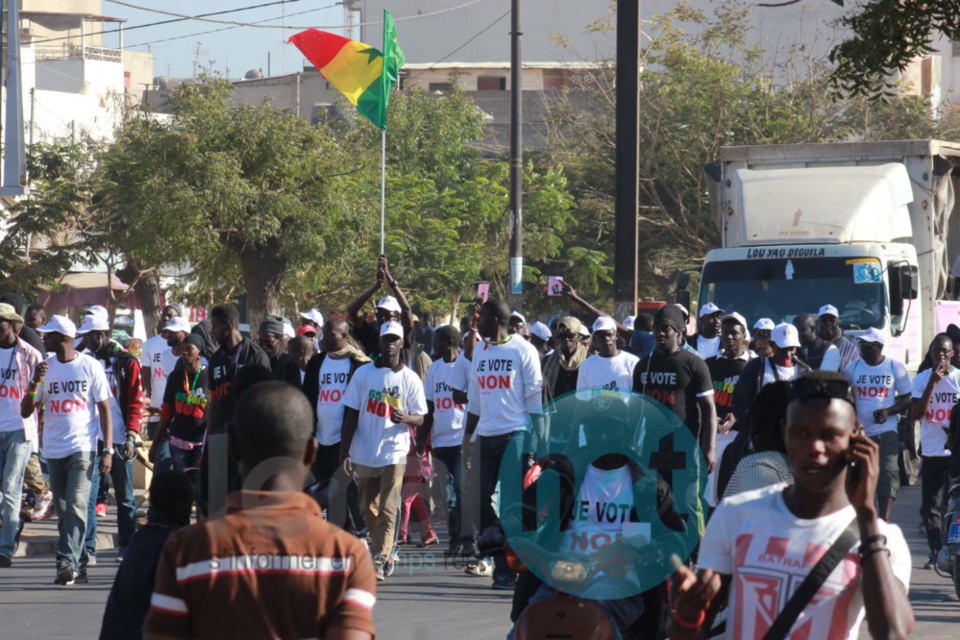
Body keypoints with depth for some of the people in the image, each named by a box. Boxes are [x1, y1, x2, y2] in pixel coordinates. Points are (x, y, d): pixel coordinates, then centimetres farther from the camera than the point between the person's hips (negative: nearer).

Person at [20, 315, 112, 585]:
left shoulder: (90, 367, 0)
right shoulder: (45, 368, 10)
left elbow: (104, 409, 2)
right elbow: (26, 411, 7)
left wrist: (108, 450, -5)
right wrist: (35, 383, -11)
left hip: (83, 448, -5)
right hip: (54, 449, 5)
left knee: (77, 506, -17)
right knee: (63, 511, 6)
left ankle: (67, 561, -25)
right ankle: (77, 566, 12)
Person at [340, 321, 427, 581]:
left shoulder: (410, 378, 1)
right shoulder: (363, 373, 4)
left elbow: (420, 418, 1)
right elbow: (352, 414, 6)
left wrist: (405, 418, -22)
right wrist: (344, 451, 1)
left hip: (394, 451, -3)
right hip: (364, 452, 3)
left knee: (387, 510, -11)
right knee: (368, 509, 12)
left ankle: (379, 561, -14)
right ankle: (384, 551, 31)